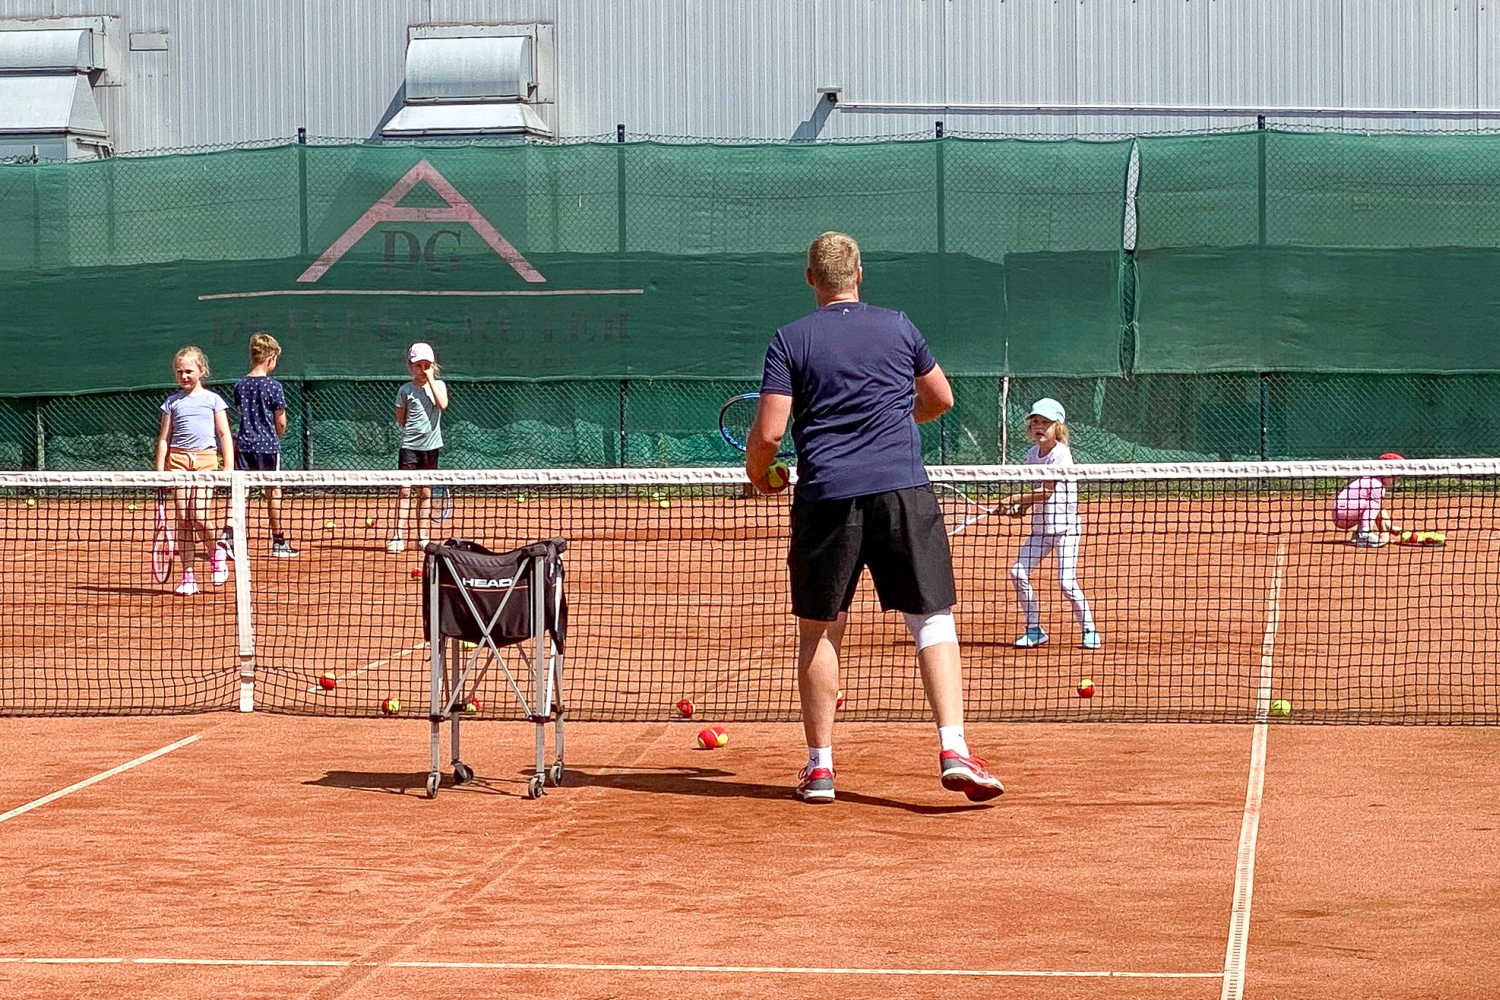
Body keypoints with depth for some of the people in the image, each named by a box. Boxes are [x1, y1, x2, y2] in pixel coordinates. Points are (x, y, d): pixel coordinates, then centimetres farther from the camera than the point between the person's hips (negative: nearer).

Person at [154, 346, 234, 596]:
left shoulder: (212, 400, 7)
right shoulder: (172, 402, 11)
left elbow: (225, 436, 6)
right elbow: (164, 438, 12)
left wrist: (229, 468, -2)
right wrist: (159, 471, 5)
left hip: (205, 459, -2)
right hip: (178, 460, 2)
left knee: (198, 516, -16)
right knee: (183, 519, -1)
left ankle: (216, 553, 15)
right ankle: (188, 577, 2)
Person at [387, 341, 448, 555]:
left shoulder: (438, 385, 4)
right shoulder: (405, 390, 0)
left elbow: (443, 404, -17)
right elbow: (400, 419, 9)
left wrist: (430, 379, -14)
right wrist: (413, 429, -2)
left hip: (430, 445, 2)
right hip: (410, 445, -2)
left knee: (425, 492, 8)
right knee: (405, 490, -8)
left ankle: (422, 536, 15)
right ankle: (398, 537, -10)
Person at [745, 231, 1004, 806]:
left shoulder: (791, 340, 3)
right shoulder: (898, 327, 9)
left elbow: (768, 433, -4)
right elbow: (941, 399, 22)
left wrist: (757, 475, 16)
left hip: (825, 496, 0)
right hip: (903, 489, 1)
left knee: (819, 630, 11)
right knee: (933, 620, 2)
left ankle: (819, 766, 12)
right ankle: (953, 752, -13)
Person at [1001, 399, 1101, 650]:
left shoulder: (1060, 454, -15)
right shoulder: (1032, 453, 7)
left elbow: (1046, 492, -19)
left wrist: (1016, 499, -16)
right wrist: (1023, 506, -1)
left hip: (1065, 527, -7)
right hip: (1040, 527, 7)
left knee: (1066, 582, -13)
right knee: (1018, 573, -3)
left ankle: (1089, 630, 3)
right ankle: (1034, 629, 7)